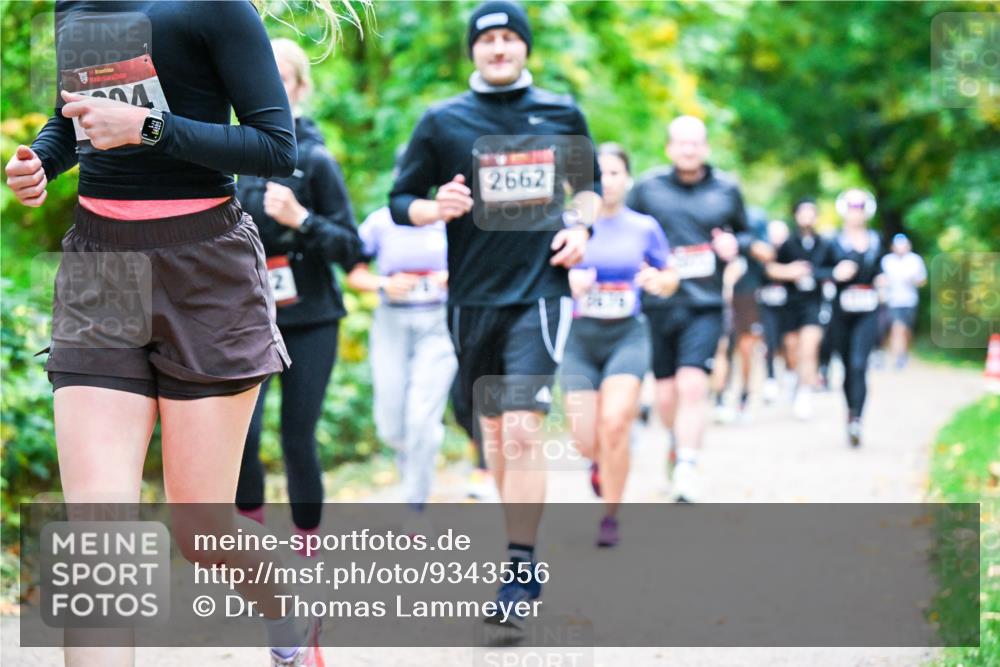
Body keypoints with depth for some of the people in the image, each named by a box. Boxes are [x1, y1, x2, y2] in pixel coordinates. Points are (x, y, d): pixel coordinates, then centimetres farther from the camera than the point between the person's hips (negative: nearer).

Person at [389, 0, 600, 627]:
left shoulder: (562, 114, 5)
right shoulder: (442, 121, 2)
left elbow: (590, 183, 20)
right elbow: (401, 201, 6)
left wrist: (579, 226, 1)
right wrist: (436, 208, -15)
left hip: (540, 290, -2)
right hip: (473, 297, 2)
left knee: (523, 430, -14)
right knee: (494, 425, 12)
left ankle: (522, 572, -10)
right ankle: (523, 539, 30)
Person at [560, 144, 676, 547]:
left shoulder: (644, 228, 4)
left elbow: (669, 281, 14)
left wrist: (658, 281, -9)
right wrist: (567, 282, -20)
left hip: (628, 335, -1)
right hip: (579, 336, 1)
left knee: (614, 422, -22)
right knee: (586, 443, -2)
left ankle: (610, 516, -4)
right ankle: (603, 459, 38)